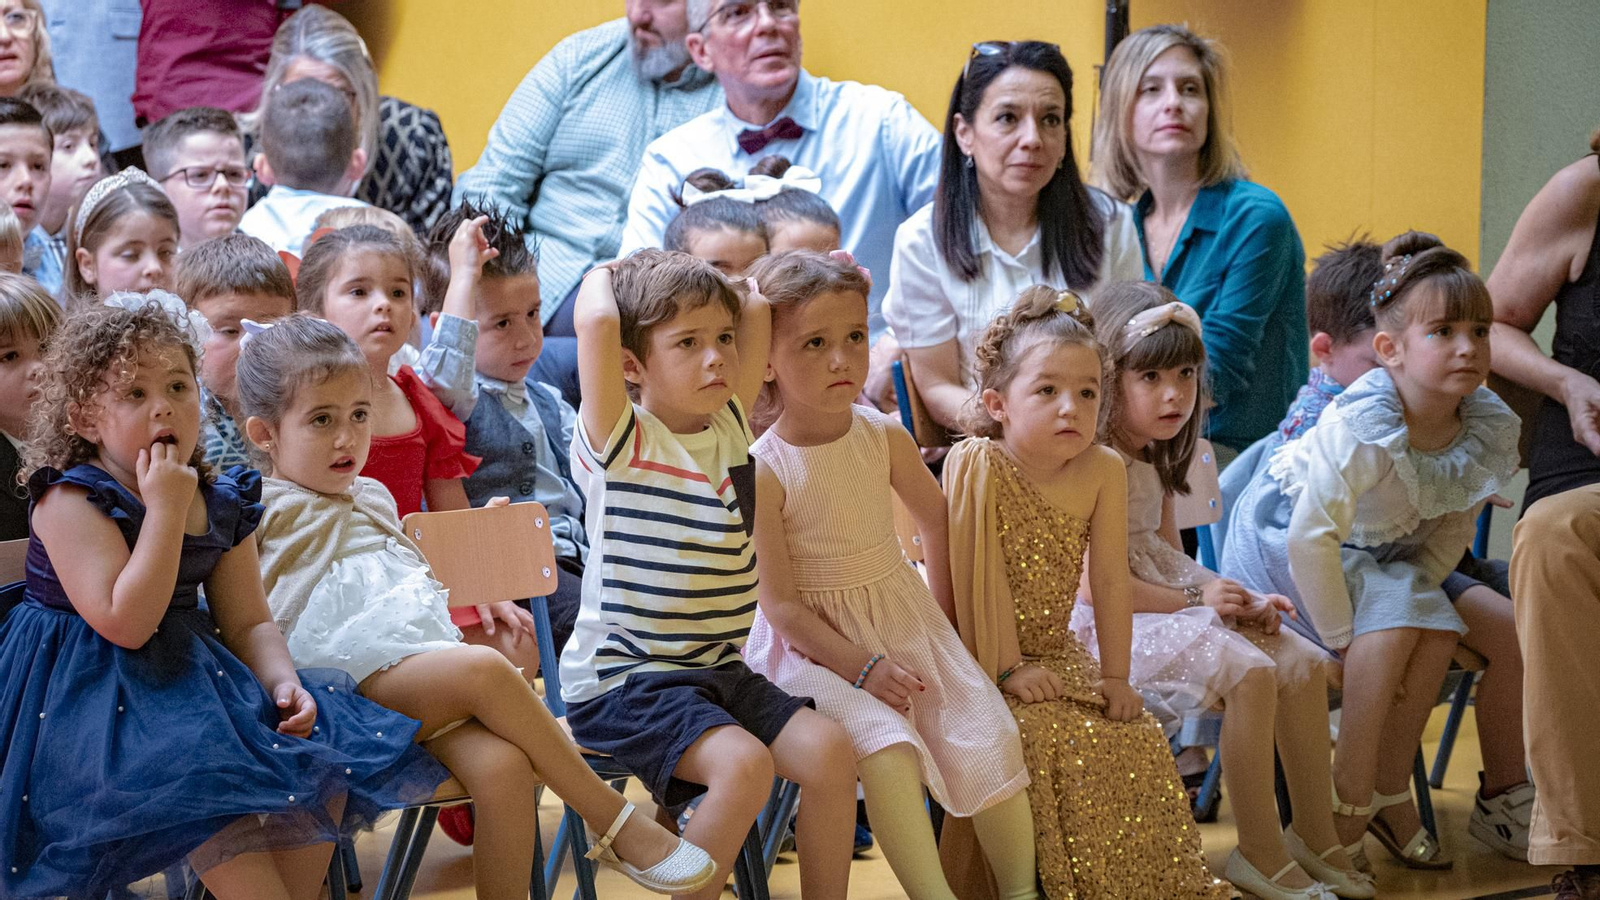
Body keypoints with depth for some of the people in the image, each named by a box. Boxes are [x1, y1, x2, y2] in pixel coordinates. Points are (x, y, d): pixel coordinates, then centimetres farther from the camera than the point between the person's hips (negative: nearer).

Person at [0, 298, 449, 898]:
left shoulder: (222, 506, 5)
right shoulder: (71, 500, -14)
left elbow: (249, 624, 10)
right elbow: (125, 624, -24)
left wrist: (282, 681, -12)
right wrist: (166, 507, -24)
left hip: (190, 677, 7)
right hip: (95, 703, -7)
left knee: (321, 766, -9)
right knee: (215, 786, -31)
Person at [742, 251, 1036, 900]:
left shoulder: (885, 438, -2)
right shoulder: (764, 470, -16)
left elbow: (936, 519, 17)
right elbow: (779, 604, -15)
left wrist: (942, 615, 14)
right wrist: (861, 667, -20)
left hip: (903, 620, 5)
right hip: (814, 642, -5)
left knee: (987, 732, -11)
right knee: (884, 741, -30)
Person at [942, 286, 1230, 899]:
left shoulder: (1104, 471, -6)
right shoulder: (976, 464, -20)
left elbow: (1110, 580, -4)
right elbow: (979, 578, -19)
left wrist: (1115, 675, -7)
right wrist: (1009, 667, -19)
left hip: (1055, 652, 5)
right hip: (982, 658, -5)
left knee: (1133, 738, -9)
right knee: (1043, 736, -26)